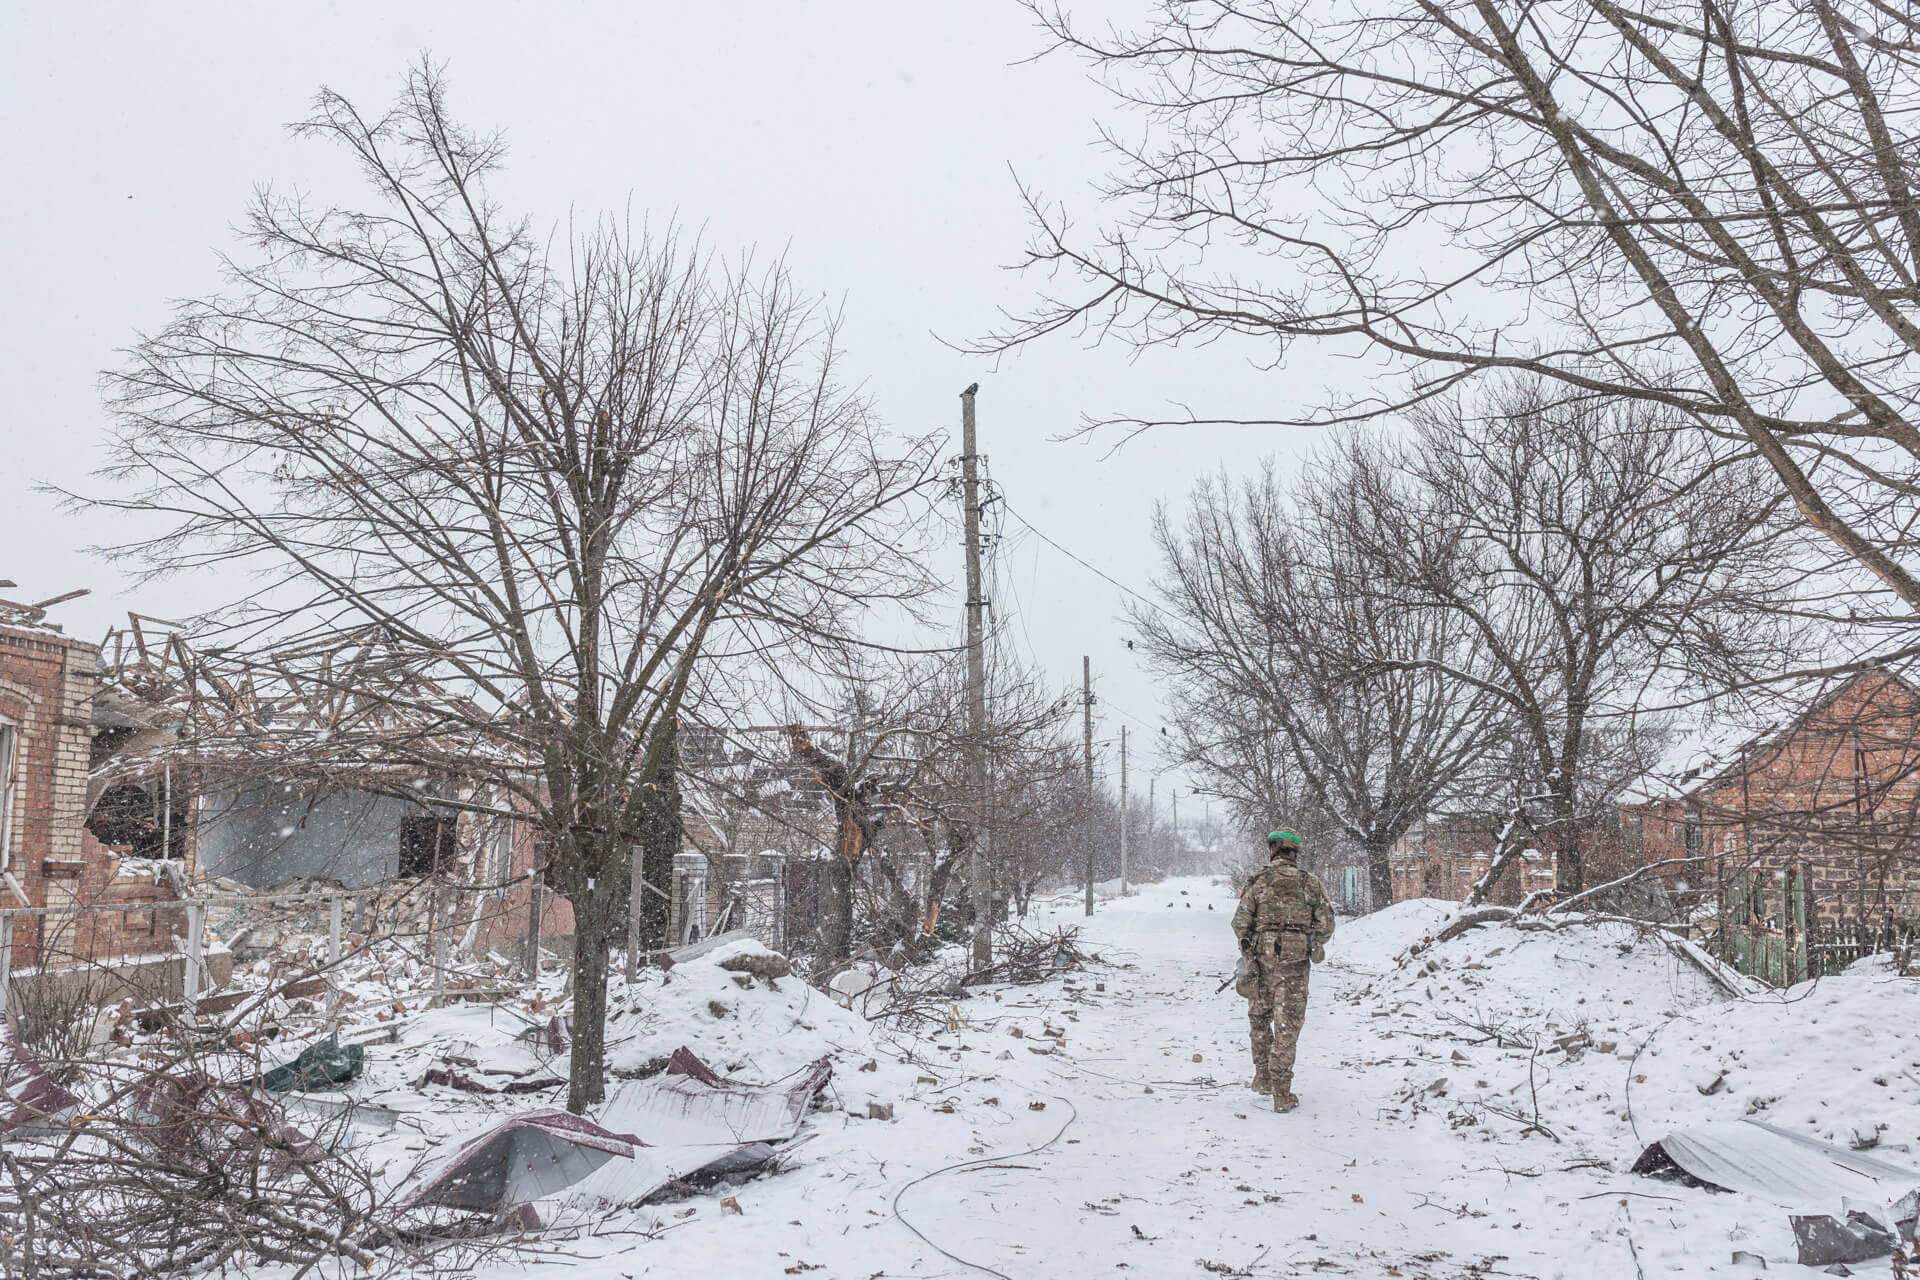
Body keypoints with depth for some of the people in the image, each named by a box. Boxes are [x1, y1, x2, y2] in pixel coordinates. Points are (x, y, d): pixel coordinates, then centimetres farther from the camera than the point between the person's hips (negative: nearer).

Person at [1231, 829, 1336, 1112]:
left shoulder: (1259, 880, -1)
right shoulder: (1310, 883, 3)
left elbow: (1240, 923, -4)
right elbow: (1326, 924, 2)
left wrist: (1248, 943, 14)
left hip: (1262, 960, 0)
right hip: (1296, 962, 0)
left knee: (1259, 1017, 20)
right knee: (1287, 1025, 2)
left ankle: (1263, 1077, 25)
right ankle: (1281, 1093, -1)